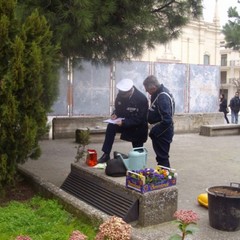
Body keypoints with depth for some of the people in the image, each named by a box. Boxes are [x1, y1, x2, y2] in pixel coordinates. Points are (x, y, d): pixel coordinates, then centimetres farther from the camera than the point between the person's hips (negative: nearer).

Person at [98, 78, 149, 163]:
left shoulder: (142, 99, -28)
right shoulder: (121, 94, -14)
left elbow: (139, 119, -25)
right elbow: (118, 108, 5)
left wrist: (123, 122, -34)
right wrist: (115, 114, -17)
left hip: (138, 128, -4)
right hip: (124, 121, 4)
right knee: (111, 126, -20)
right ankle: (106, 154, -12)